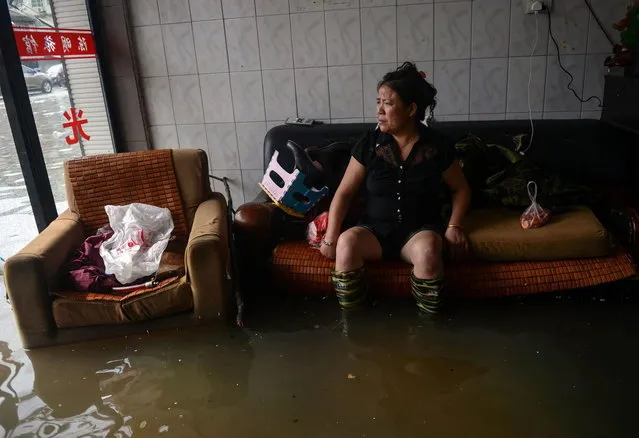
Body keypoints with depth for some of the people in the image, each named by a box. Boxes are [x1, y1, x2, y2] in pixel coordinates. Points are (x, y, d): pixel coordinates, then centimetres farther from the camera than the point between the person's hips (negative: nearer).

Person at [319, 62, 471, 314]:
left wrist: (454, 225, -6)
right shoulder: (370, 143, -3)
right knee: (346, 243, -31)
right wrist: (330, 237, -10)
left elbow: (461, 189, 9)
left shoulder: (437, 146, -3)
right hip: (375, 229, 1)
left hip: (420, 229, -1)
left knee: (427, 249, -36)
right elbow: (344, 192, -1)